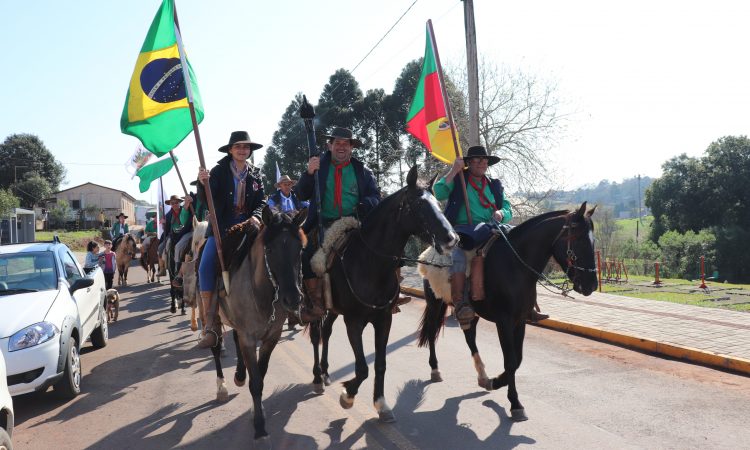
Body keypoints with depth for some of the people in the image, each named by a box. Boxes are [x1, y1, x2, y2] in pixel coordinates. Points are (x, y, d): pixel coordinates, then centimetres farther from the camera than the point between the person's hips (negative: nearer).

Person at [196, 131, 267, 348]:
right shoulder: (219, 171, 2)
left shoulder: (255, 175, 10)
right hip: (221, 228, -2)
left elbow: (261, 201, 8)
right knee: (205, 267, -20)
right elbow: (206, 200, -8)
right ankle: (211, 325, -18)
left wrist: (256, 216, -14)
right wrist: (202, 183, -29)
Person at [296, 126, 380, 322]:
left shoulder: (362, 171, 16)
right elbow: (302, 194, 4)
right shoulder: (319, 166, 13)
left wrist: (364, 205, -14)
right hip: (323, 224, 0)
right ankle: (317, 305, -18)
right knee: (306, 252, -25)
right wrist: (309, 173, -14)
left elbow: (375, 196, 9)